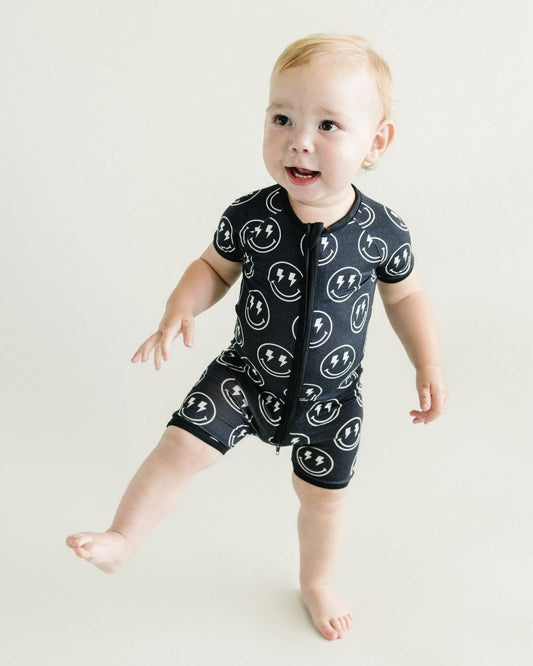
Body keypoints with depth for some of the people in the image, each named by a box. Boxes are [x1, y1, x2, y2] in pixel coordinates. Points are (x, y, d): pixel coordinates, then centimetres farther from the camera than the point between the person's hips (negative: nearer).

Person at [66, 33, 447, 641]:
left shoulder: (382, 233, -19)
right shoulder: (249, 218, -20)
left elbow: (404, 295, -1)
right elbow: (214, 267, -3)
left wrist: (429, 366, -2)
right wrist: (180, 311, -20)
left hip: (329, 397, 1)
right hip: (247, 376, 0)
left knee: (323, 497, 17)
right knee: (180, 446, -11)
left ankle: (315, 581, 48)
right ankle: (120, 540, 13)